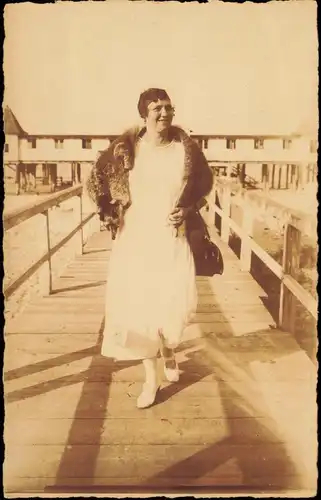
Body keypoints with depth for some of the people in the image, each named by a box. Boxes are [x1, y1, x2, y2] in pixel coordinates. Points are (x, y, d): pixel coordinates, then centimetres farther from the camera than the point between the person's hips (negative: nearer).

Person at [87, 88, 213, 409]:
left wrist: (188, 209, -3)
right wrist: (110, 215, 1)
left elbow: (205, 183, 12)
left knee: (179, 303, -6)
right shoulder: (126, 148, -5)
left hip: (173, 239, 0)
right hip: (135, 240, 0)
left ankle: (168, 348, 32)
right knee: (140, 306, 5)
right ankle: (151, 378, 25)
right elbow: (95, 180, 8)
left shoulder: (185, 147, -2)